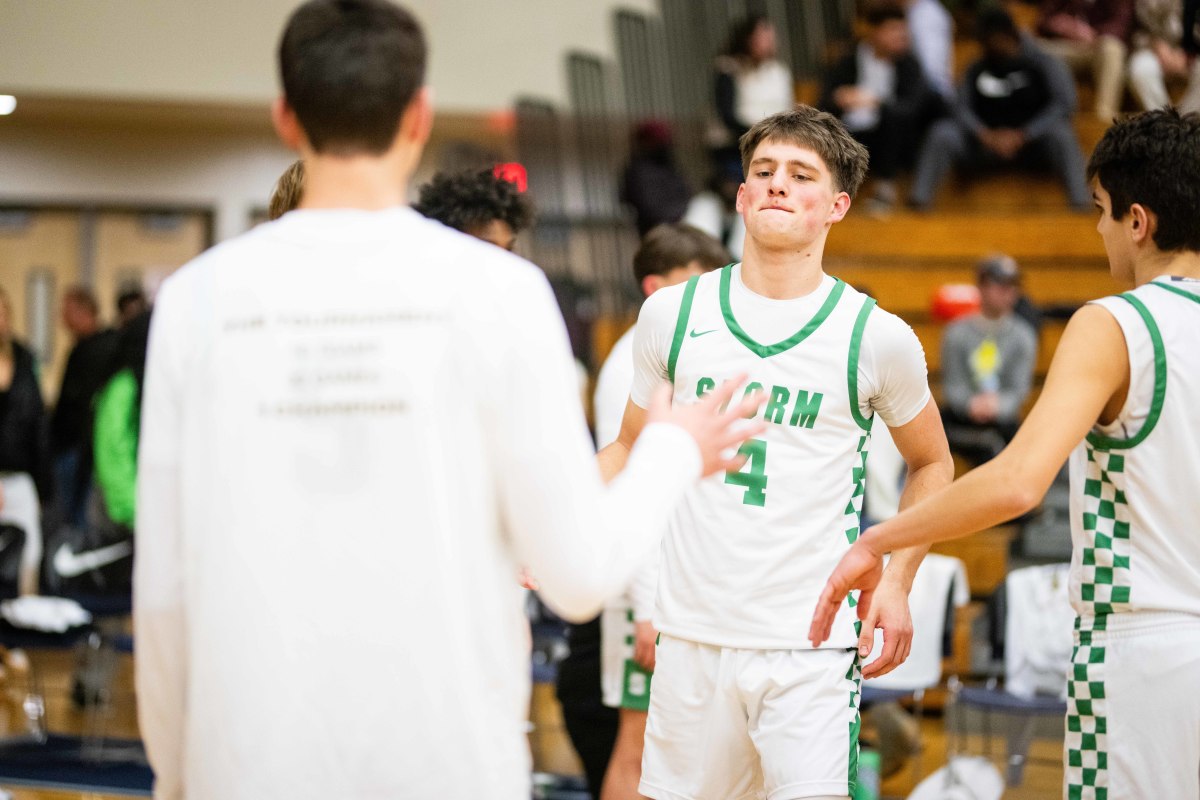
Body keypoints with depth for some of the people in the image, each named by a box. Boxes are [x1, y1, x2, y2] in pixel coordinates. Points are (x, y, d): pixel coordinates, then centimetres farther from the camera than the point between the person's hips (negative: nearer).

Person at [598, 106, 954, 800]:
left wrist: (895, 585, 3)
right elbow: (631, 450, 16)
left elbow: (932, 463, 14)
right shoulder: (673, 314, 4)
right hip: (693, 636, 3)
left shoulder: (876, 338, -2)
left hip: (813, 645, -2)